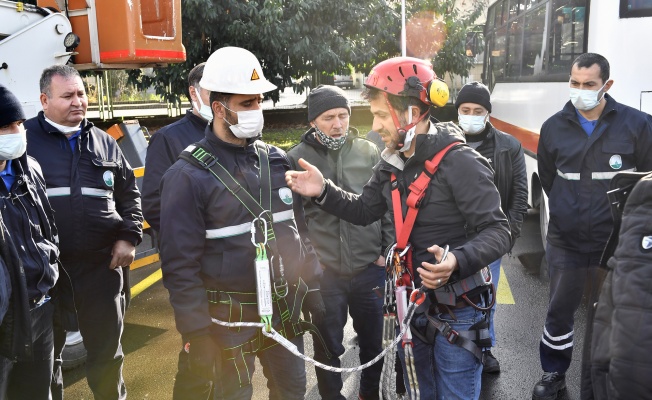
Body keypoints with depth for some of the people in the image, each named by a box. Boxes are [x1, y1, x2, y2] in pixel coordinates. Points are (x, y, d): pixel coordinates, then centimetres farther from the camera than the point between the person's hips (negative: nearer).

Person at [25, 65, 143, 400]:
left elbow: (129, 194, 14)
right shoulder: (24, 138, 0)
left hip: (101, 266, 2)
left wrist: (129, 237, 2)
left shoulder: (104, 143, 10)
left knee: (107, 350, 14)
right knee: (46, 353, 15)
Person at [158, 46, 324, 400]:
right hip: (230, 318, -4)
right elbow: (181, 266, -12)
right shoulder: (188, 175, -13)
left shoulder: (276, 161, 5)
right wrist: (197, 334, -12)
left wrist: (313, 289, 10)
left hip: (286, 310, 5)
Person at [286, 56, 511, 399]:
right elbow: (364, 210, 9)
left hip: (455, 308, -7)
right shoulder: (393, 161, 1)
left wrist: (457, 261, -42)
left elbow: (497, 232, -23)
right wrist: (323, 191, -7)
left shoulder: (460, 162, -22)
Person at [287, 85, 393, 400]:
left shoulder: (369, 152, -1)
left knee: (372, 341, 19)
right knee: (327, 346, 15)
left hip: (370, 268, 2)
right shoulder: (296, 158, -5)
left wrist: (388, 251, 2)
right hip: (322, 273, -1)